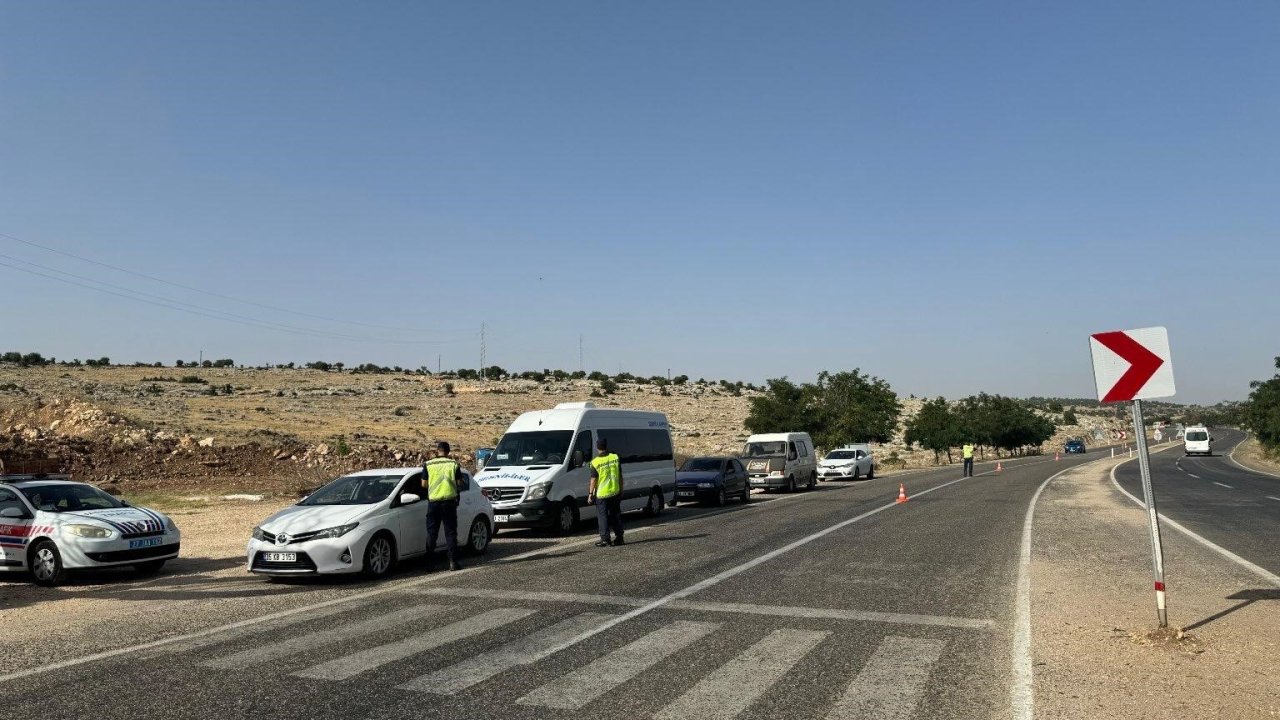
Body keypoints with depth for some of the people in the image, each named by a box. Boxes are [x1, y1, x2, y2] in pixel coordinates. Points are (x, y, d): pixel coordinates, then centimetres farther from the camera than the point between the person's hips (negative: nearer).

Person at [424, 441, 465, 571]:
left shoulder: (428, 465, -1)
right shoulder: (454, 464, -1)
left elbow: (424, 484, 4)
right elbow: (460, 484, 1)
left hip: (433, 501, 0)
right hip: (449, 500, 0)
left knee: (431, 533, 10)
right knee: (450, 532, 4)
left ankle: (429, 562, 10)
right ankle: (453, 562, 0)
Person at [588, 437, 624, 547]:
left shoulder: (595, 462, -12)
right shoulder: (615, 458, -1)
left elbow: (593, 480, -11)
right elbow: (620, 476, 5)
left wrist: (590, 494, -3)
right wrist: (621, 489, 14)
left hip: (602, 494, -4)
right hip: (615, 492, 4)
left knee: (603, 516, 3)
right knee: (616, 515, 14)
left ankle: (605, 539, 0)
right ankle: (619, 538, 18)